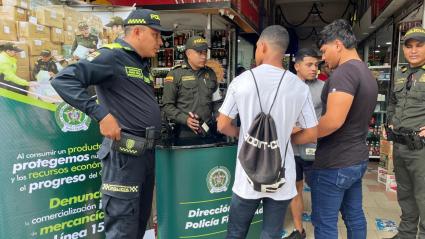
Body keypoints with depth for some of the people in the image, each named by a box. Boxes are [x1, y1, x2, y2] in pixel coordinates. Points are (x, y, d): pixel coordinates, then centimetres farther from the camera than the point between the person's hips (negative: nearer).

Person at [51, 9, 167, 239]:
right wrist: (101, 114, -25)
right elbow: (64, 80, -20)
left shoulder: (142, 63, 16)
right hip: (124, 153, -9)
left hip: (147, 151, 9)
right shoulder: (112, 56, -11)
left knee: (141, 220, 20)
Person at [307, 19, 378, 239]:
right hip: (357, 159, 10)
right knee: (354, 215, 20)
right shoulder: (367, 74, 12)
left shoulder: (344, 72, -20)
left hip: (334, 164, -10)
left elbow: (333, 121, -30)